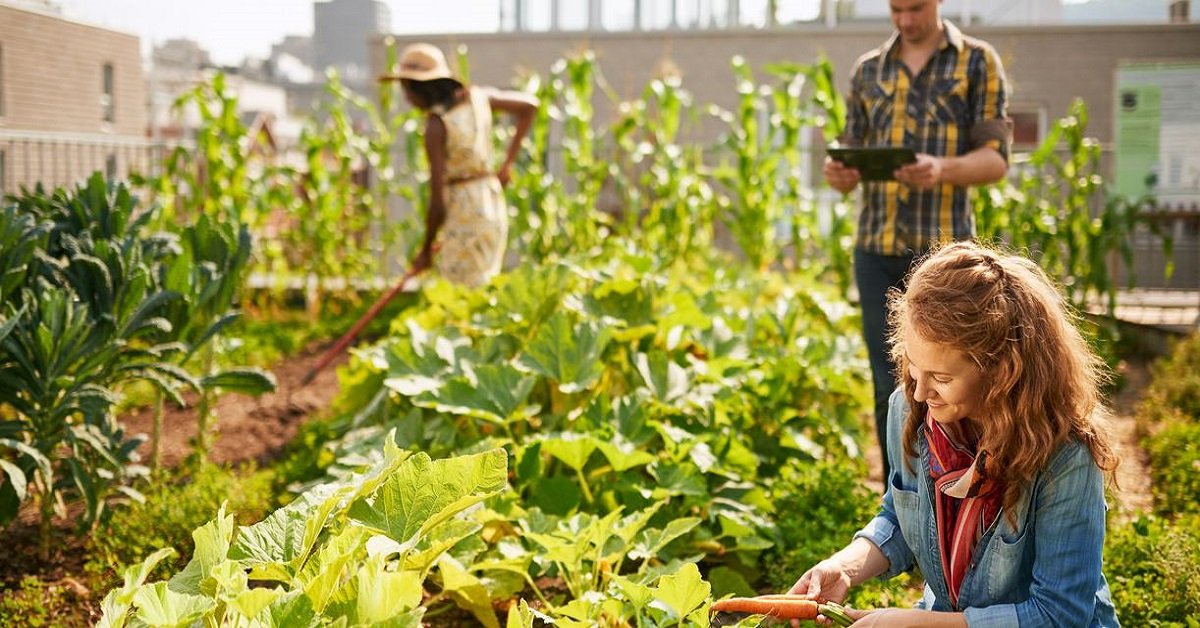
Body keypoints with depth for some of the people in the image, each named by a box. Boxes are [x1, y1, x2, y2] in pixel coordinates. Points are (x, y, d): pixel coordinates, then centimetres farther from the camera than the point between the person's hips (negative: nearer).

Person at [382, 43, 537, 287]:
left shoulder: (436, 126, -16)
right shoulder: (477, 97, 2)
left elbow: (438, 202, -16)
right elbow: (529, 104, 17)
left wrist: (426, 251, -3)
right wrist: (508, 162, 17)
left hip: (463, 215, -8)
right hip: (493, 206, 8)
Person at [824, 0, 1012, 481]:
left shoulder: (978, 62, 4)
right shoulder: (868, 70, 14)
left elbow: (996, 159, -2)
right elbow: (854, 157, 15)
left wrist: (942, 169, -23)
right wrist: (840, 174, -10)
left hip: (944, 248, -3)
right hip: (877, 249, 3)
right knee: (891, 391, 5)